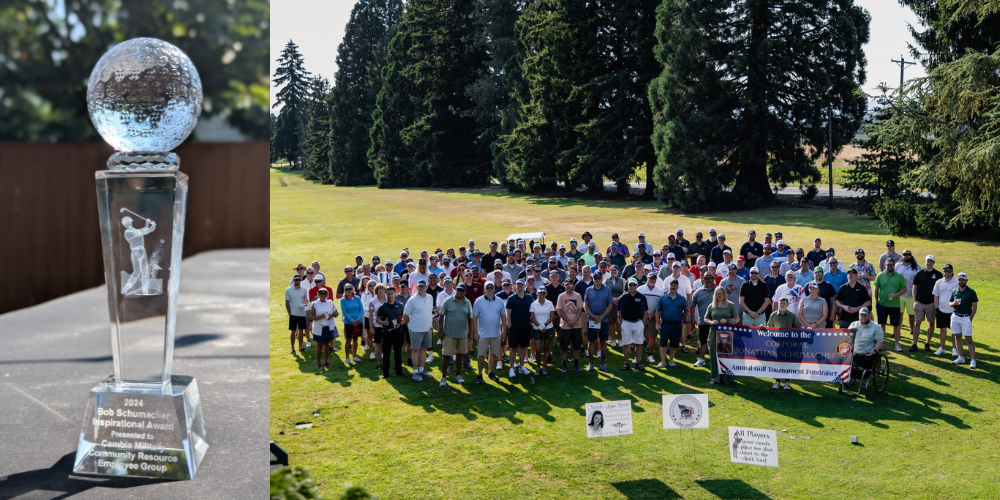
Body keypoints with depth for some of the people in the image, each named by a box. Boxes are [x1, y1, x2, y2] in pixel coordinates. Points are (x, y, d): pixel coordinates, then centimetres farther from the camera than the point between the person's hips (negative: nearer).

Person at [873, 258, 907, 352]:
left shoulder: (899, 276, 1)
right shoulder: (880, 276, 3)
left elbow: (904, 289, 2)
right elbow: (876, 289, 6)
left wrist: (896, 294, -15)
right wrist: (876, 302, 1)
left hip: (895, 305, -1)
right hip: (882, 304, 1)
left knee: (896, 324, 3)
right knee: (881, 324, 9)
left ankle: (897, 344, 11)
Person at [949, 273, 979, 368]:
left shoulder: (971, 292, -5)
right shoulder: (954, 291, 9)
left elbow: (975, 306, -4)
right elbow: (949, 303, 16)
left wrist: (970, 319, -9)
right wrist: (954, 303, -9)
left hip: (966, 318, -5)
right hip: (955, 317, 5)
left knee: (969, 339, -6)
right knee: (957, 337, 9)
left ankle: (973, 360, -4)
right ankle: (961, 357, 18)